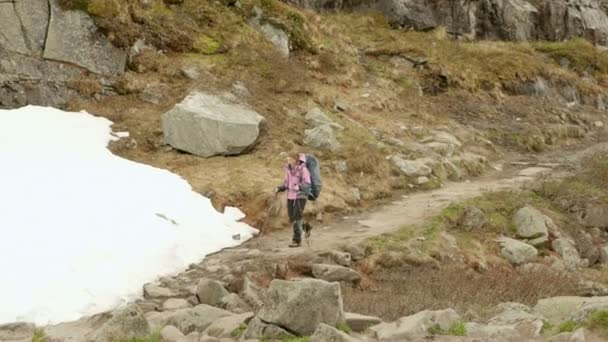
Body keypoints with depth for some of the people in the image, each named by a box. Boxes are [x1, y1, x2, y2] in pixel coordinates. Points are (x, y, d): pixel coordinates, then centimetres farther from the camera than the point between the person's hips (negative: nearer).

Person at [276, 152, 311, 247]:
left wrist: (298, 187, -37)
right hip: (290, 196, 7)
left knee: (297, 218, -12)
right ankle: (306, 227, 37)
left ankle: (297, 240, -3)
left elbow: (307, 184, -19)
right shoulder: (288, 168, 4)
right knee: (292, 219, 9)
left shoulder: (303, 169, -16)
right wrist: (280, 188, -3)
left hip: (301, 196, -7)